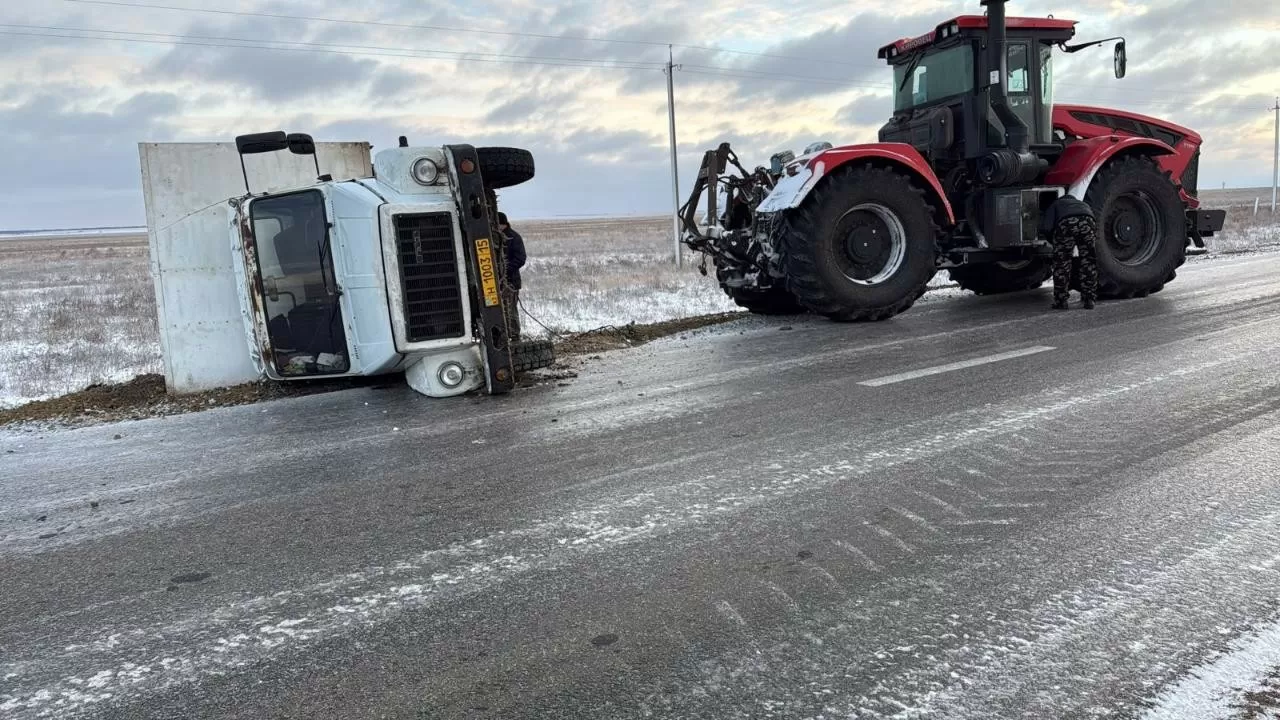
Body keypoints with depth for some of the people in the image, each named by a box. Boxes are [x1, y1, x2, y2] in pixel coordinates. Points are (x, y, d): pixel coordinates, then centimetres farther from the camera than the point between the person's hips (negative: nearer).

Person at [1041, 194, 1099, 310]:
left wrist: (1055, 235, 35)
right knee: (1089, 262, 17)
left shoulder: (1056, 205, 34)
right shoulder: (1085, 205, 43)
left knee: (1061, 262, 12)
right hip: (1088, 222, 2)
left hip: (1066, 223, -2)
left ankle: (1061, 301, 13)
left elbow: (1045, 227, 15)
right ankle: (1089, 300, 18)